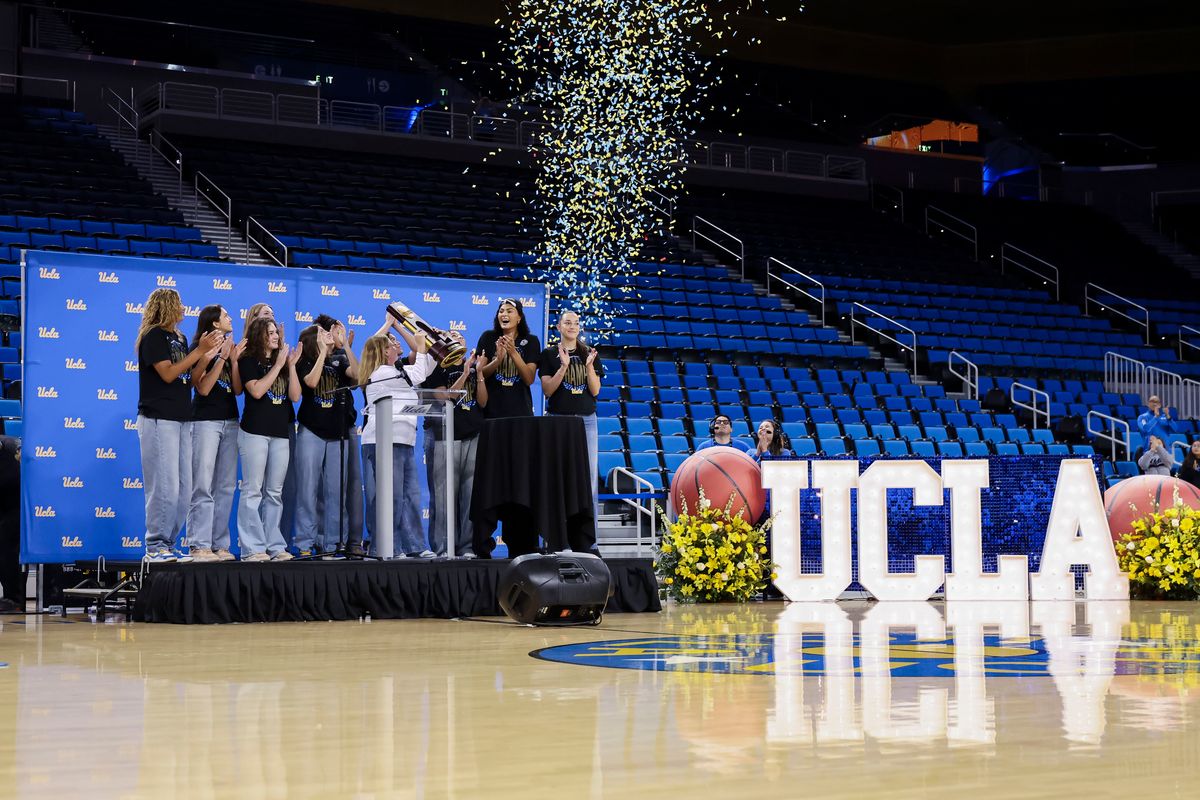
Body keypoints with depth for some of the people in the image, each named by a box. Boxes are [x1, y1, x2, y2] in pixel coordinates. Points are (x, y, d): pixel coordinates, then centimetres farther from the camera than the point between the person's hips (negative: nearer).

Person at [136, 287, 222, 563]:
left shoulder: (180, 338, 17)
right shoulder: (153, 336, -6)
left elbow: (192, 377, 14)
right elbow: (168, 374, -15)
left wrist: (208, 350, 2)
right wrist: (200, 350, -15)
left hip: (181, 419, 8)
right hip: (158, 418, -8)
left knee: (183, 489, 7)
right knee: (165, 487, -9)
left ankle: (168, 544, 14)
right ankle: (155, 547, -4)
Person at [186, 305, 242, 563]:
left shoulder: (230, 349, 15)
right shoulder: (200, 349, -4)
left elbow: (238, 389, 8)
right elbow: (203, 388, -13)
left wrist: (234, 360, -4)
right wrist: (221, 358, -15)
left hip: (230, 421, 7)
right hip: (205, 420, -7)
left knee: (226, 486, 5)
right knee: (203, 486, -10)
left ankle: (220, 544, 8)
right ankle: (199, 546, -11)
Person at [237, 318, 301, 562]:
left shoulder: (282, 362, 15)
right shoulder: (249, 361, 1)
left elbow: (295, 396, 6)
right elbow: (256, 390, -14)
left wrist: (291, 366, -2)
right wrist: (278, 366, -10)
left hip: (280, 433, 6)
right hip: (255, 431, -6)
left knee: (274, 493, 6)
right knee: (253, 491, -6)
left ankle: (275, 546, 8)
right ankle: (253, 548, -7)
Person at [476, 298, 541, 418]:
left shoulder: (531, 341, 2)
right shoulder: (488, 337, 2)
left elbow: (529, 380, -6)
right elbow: (479, 374, -2)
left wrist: (513, 353, -20)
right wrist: (498, 359, -21)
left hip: (520, 409, 0)